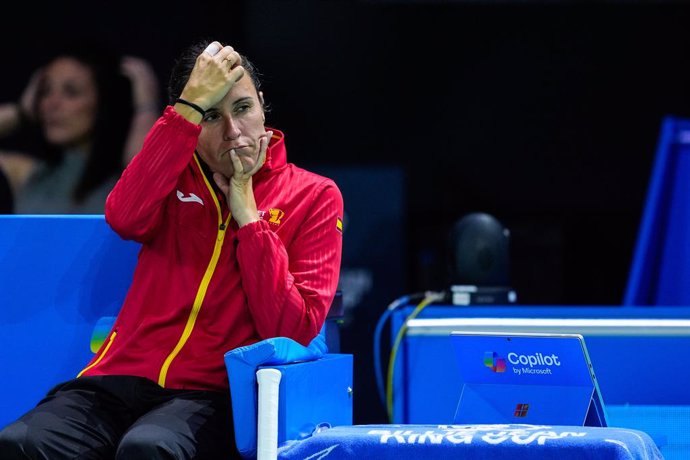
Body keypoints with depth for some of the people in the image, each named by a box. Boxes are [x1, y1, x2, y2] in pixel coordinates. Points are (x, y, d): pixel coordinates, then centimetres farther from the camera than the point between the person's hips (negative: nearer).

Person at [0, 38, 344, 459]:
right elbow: (124, 218, -11)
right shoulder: (176, 175, 15)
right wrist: (193, 105, -13)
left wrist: (245, 207, -7)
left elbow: (293, 332, -6)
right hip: (121, 378, 3)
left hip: (215, 396, -3)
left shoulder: (313, 196, 6)